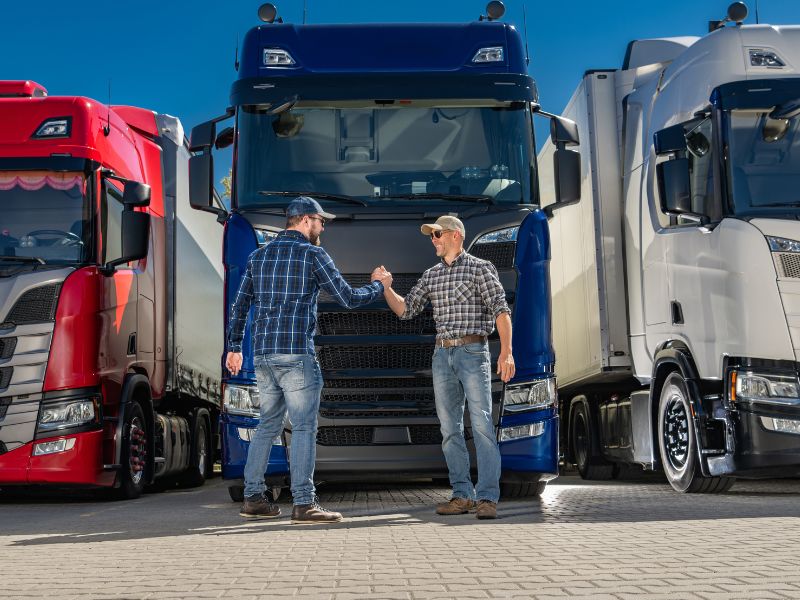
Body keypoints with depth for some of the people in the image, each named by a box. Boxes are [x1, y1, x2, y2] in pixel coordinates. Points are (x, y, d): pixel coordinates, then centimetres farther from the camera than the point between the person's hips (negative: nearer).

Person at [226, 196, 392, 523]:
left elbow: (239, 305, 16)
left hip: (262, 355, 7)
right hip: (296, 354, -7)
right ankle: (304, 503, -7)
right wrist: (378, 286, 16)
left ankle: (253, 498, 13)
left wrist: (234, 347, 23)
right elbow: (348, 298, -2)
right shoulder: (313, 254, -3)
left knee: (267, 426, 13)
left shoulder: (259, 255, 15)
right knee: (303, 428, -4)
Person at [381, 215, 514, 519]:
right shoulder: (431, 275, 16)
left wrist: (506, 352, -19)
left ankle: (487, 498, -12)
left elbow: (501, 309, -9)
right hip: (442, 355, 6)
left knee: (482, 425, -10)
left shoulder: (480, 268, -1)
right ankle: (463, 496, 9)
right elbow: (405, 310, 16)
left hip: (473, 352, -6)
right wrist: (385, 288, -1)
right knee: (450, 429, 4)